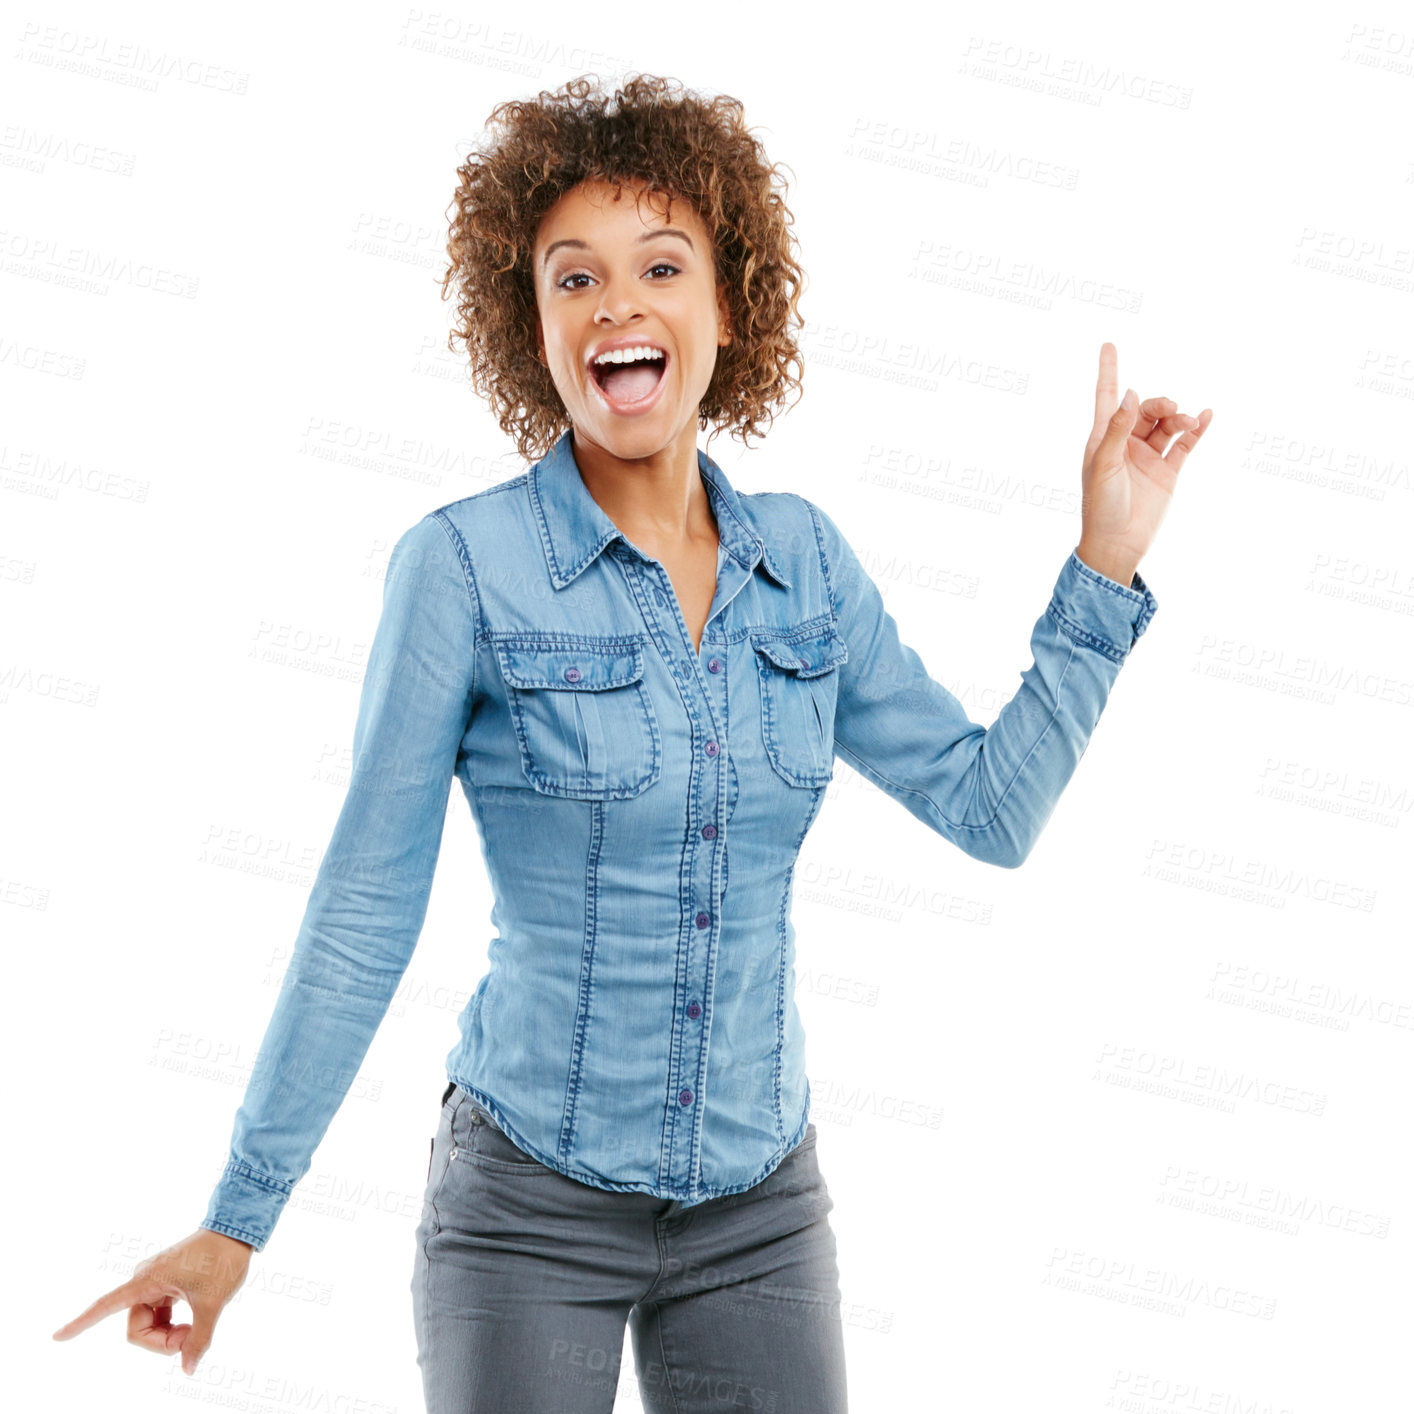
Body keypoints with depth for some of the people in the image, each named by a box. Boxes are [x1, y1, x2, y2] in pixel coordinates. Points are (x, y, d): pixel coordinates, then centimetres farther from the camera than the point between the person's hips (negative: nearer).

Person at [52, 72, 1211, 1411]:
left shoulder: (802, 558, 1)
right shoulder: (463, 566, -11)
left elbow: (991, 807, 4)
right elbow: (364, 913, -9)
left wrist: (1105, 559, 0)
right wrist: (235, 1219, -7)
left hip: (761, 1202, 4)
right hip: (529, 1203, -3)